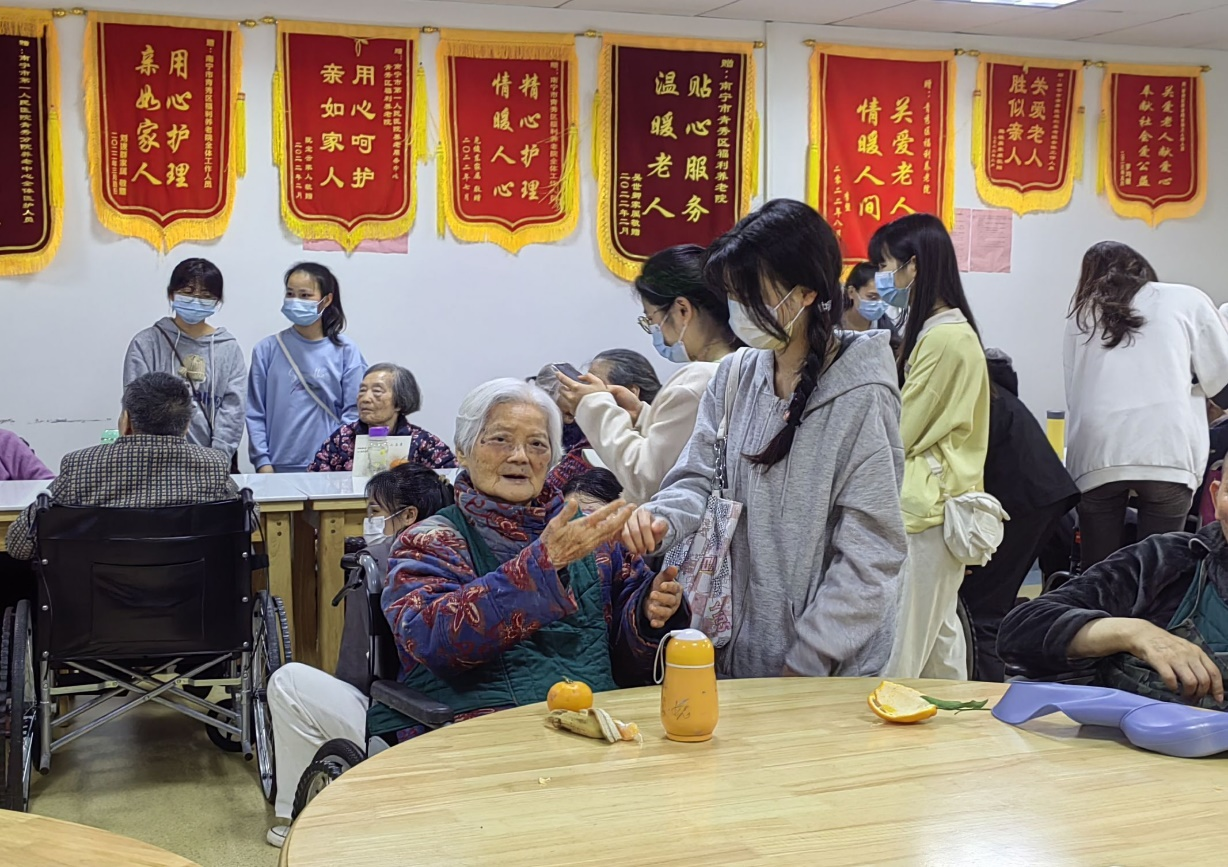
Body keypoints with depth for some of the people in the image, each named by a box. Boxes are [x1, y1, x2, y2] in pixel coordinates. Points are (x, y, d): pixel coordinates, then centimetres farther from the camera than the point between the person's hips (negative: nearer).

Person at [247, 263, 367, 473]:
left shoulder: (345, 352, 1)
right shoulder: (267, 350, 3)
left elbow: (353, 412, 0)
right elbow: (255, 413, 2)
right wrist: (262, 462, -5)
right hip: (279, 466, 1)